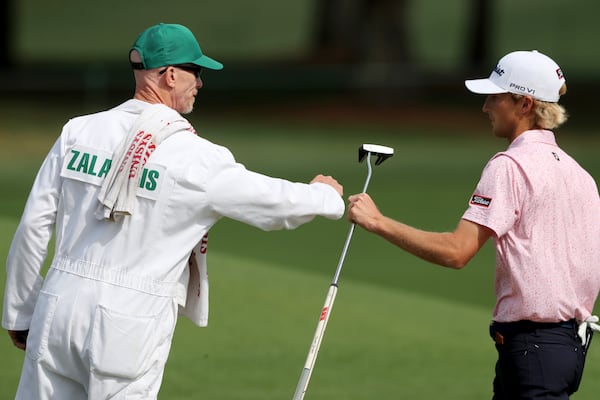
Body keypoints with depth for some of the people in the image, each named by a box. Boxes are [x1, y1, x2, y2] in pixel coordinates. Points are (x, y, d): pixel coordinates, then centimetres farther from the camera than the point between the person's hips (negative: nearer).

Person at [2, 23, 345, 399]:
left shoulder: (78, 132, 5)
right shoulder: (193, 156, -7)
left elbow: (34, 226, 6)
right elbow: (275, 203, 4)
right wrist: (324, 195, 27)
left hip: (60, 305, 4)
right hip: (131, 324, -4)